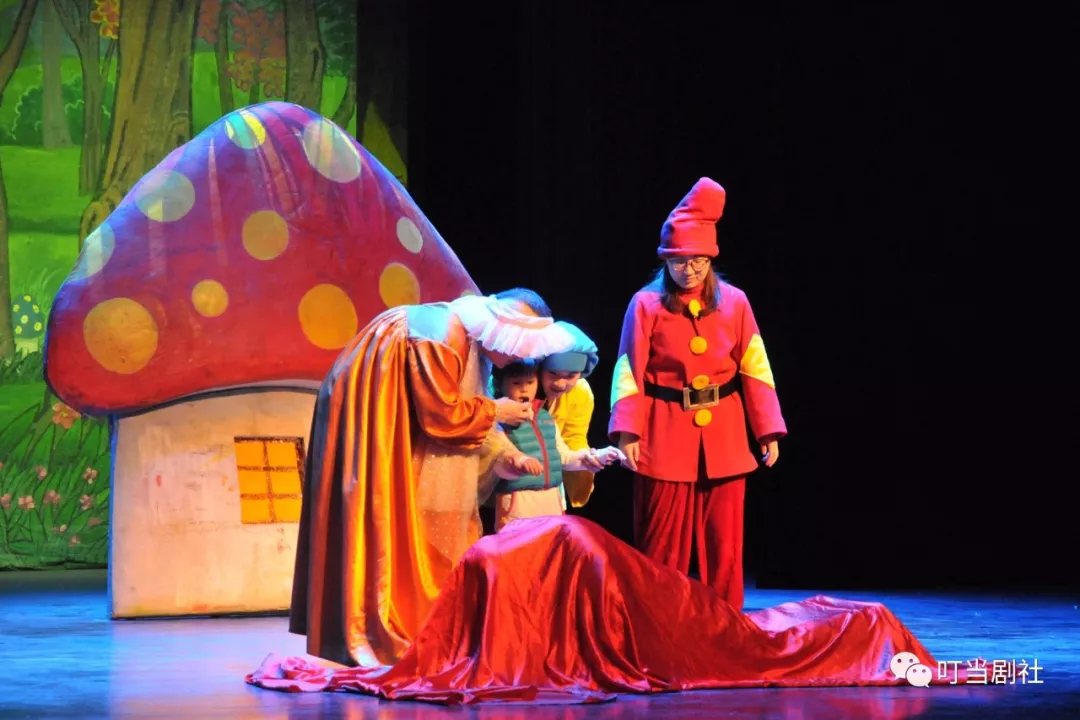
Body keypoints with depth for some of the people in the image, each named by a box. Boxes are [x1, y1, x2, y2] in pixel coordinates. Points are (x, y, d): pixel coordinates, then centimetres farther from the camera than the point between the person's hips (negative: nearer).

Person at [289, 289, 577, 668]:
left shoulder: (474, 339, 3)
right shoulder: (443, 339, -28)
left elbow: (460, 406, 6)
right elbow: (442, 416, -27)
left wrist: (503, 454, -5)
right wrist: (494, 410, -13)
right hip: (369, 414, -10)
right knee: (382, 521, -9)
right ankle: (376, 635, -7)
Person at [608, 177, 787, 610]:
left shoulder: (734, 303, 4)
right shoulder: (647, 305, -2)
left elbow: (756, 370, 5)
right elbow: (630, 373, -4)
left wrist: (768, 431, 0)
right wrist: (626, 432, -15)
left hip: (723, 439, 2)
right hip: (666, 437, -2)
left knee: (724, 544, 5)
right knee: (661, 545, 2)